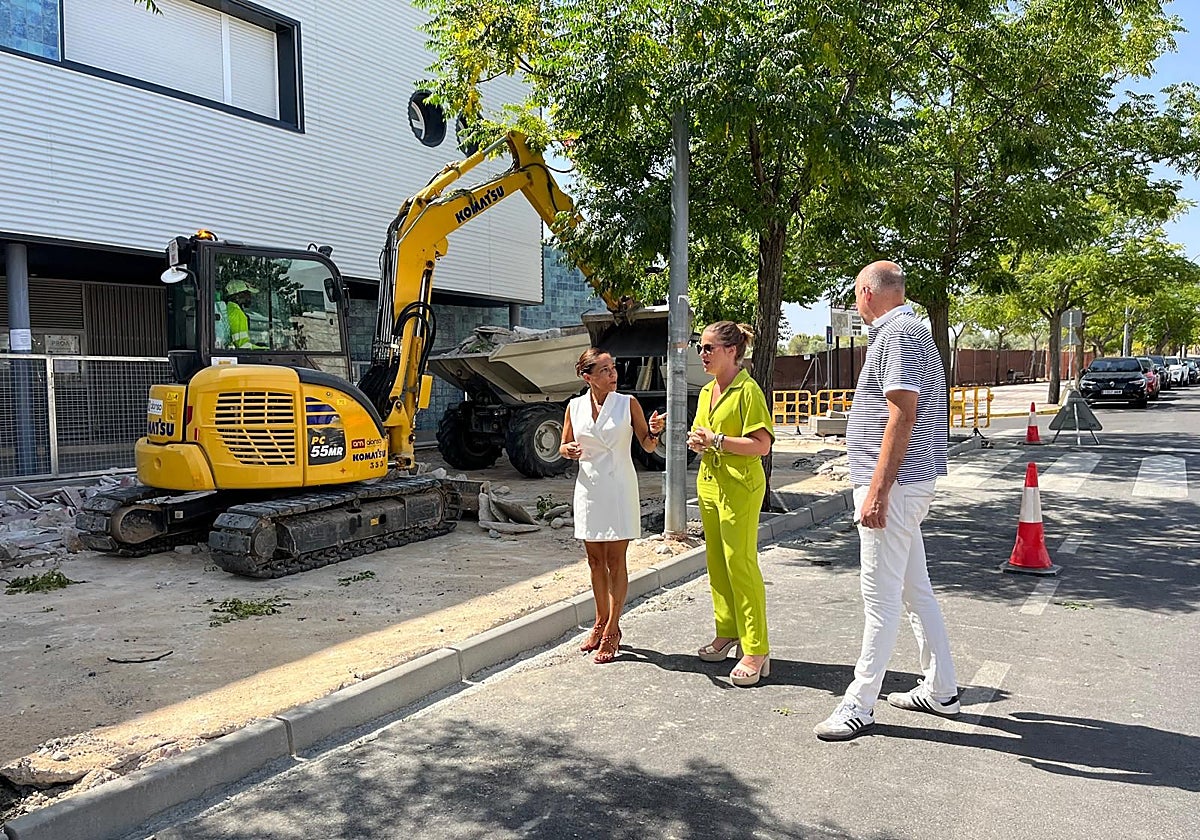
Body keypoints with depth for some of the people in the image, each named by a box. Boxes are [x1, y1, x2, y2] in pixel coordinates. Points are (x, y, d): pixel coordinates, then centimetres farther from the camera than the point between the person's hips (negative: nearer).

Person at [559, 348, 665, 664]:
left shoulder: (628, 403, -3)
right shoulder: (575, 406, 3)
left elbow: (647, 446, 1)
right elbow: (564, 446, 12)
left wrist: (654, 431, -20)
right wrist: (568, 450, -11)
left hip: (620, 489, -3)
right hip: (589, 488, 3)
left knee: (615, 561, 1)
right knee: (595, 561, 12)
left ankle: (612, 631, 9)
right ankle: (601, 622, 27)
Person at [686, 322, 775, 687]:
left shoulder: (748, 390, -11)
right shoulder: (706, 392, 14)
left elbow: (761, 445, -16)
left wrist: (717, 440, -18)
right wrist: (697, 442, 2)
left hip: (740, 485, -8)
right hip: (709, 482, 8)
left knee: (740, 564, -7)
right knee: (716, 562, 13)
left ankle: (756, 650, 0)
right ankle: (727, 634, 25)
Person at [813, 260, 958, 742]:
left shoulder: (899, 333, -14)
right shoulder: (908, 332, 19)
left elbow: (903, 416, -22)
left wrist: (877, 490, -24)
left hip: (893, 486, -11)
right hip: (910, 485, 11)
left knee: (880, 598, -4)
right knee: (915, 590, 17)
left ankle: (859, 705, 5)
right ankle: (941, 691, 28)